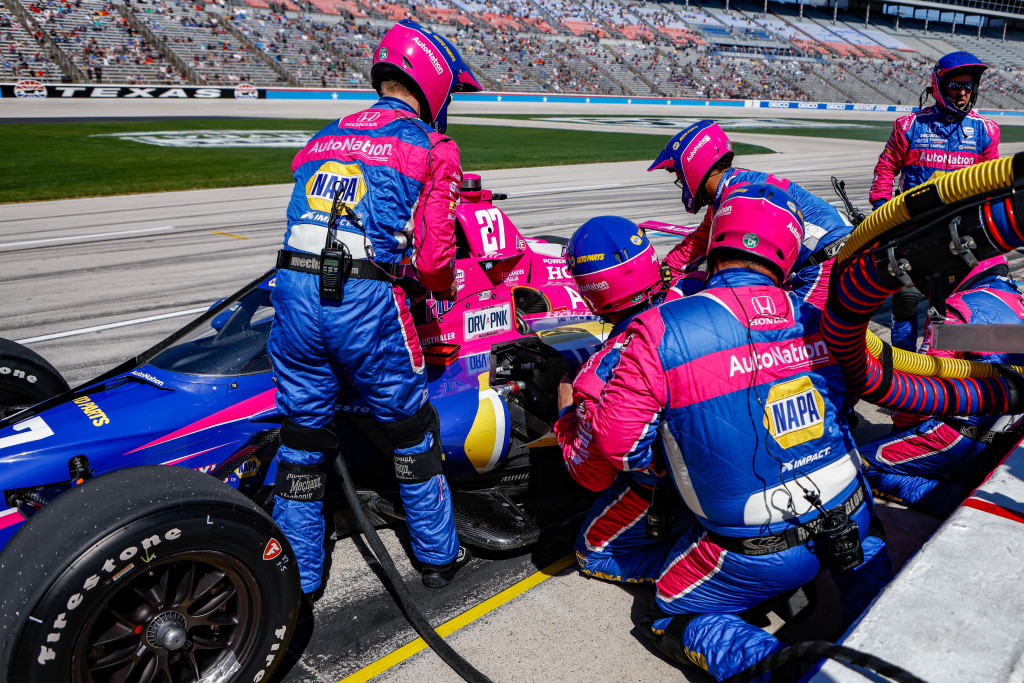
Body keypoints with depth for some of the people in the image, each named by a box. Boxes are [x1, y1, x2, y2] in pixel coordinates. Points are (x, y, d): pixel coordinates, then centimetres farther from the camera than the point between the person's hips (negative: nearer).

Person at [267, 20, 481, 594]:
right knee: (412, 429, 15)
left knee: (302, 434, 17)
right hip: (368, 301, -5)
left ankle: (296, 576, 29)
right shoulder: (432, 146, 5)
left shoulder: (323, 138, 22)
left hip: (293, 289, 5)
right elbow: (433, 255, -5)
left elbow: (305, 220, 19)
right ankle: (439, 555, 31)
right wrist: (446, 286, 16)